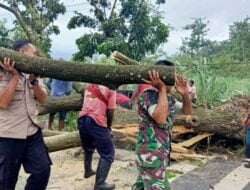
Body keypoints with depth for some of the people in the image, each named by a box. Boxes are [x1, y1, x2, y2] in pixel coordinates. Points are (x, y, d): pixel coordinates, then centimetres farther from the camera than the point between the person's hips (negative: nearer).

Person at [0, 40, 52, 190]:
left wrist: (33, 80, -15)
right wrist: (15, 76, -20)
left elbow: (42, 99, 1)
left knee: (43, 170, 6)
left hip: (32, 132, 6)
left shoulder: (34, 73, 9)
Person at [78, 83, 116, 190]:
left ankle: (88, 171, 47)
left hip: (82, 119, 7)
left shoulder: (90, 86, 21)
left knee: (88, 148, 30)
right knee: (108, 153, 3)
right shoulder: (110, 90, 4)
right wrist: (108, 126, 13)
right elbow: (110, 111, -4)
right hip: (96, 121, -7)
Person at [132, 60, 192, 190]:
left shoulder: (168, 98, 11)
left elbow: (187, 111, 16)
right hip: (151, 155, -9)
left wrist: (185, 94, -5)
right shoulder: (149, 95, -17)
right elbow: (161, 118, -31)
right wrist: (162, 88, -26)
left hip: (160, 153, 9)